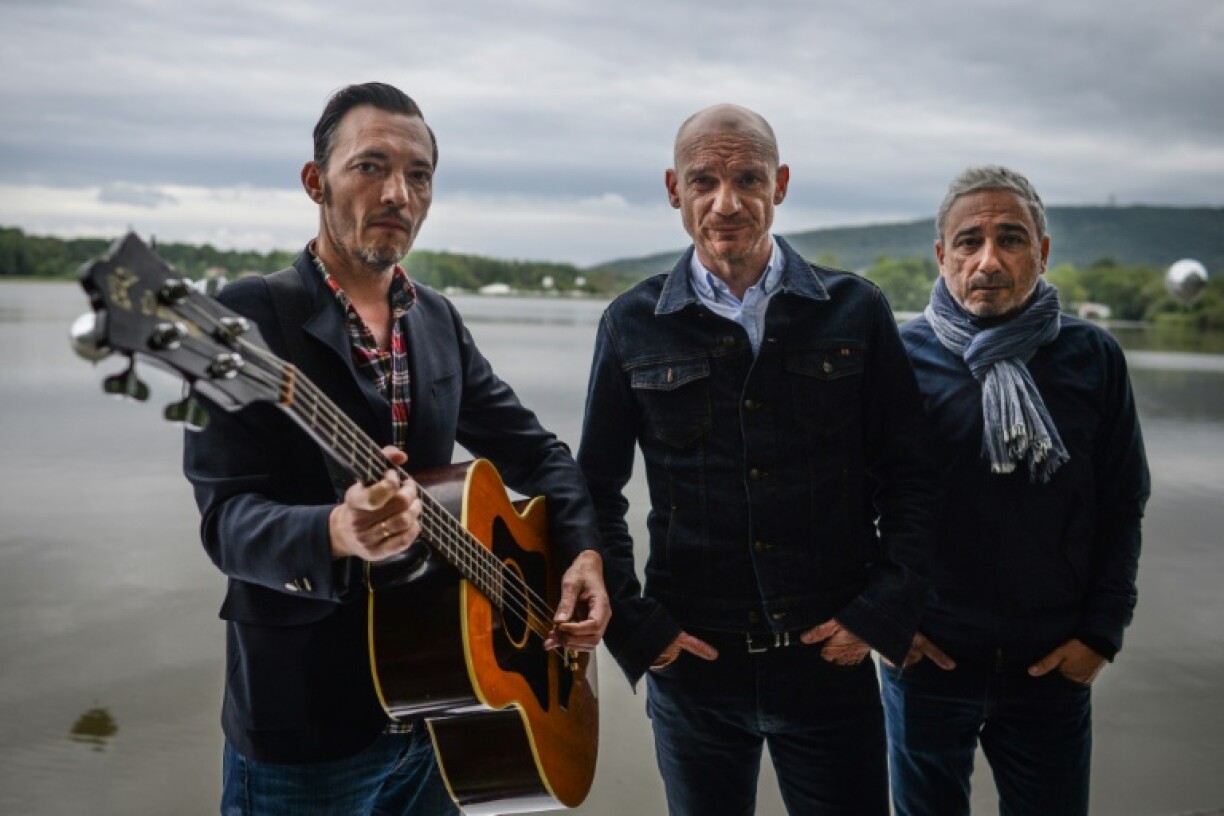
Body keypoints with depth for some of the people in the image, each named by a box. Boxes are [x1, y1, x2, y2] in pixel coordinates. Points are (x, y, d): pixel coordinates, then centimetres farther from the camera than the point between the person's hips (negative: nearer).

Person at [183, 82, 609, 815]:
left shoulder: (439, 321, 7)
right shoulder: (250, 316, -12)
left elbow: (535, 450, 13)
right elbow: (229, 518, -18)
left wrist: (584, 552, -3)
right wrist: (338, 535, -37)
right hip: (305, 723, -5)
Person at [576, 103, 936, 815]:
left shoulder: (855, 311, -1)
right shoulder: (634, 325, 0)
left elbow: (909, 475, 2)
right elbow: (597, 488, 5)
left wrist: (882, 612, -5)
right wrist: (632, 625, -2)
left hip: (834, 657, 0)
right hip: (691, 661, 1)